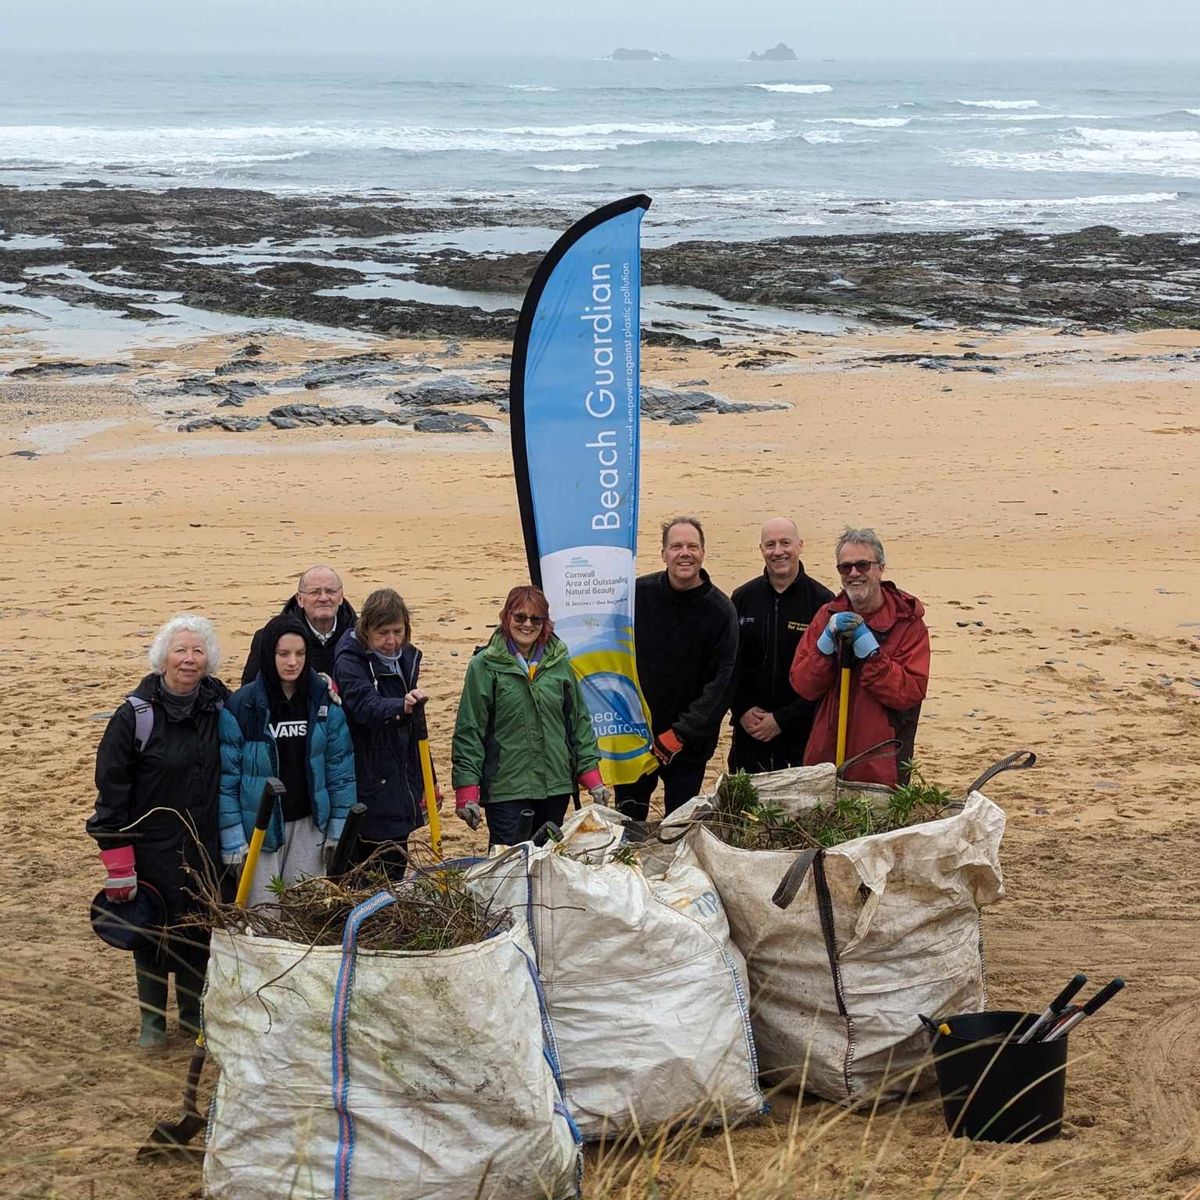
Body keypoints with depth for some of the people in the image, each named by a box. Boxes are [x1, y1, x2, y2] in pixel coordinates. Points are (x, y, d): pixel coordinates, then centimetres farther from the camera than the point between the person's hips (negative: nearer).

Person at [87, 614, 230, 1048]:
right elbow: (112, 786, -11)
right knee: (154, 930, 7)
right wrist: (118, 860, -14)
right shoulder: (136, 714, -12)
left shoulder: (218, 706, 0)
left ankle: (194, 1010, 30)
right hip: (153, 845, -3)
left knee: (200, 929, 11)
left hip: (205, 844, 3)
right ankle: (152, 1018, 24)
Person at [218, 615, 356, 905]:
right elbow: (226, 778, -8)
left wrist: (339, 830, 2)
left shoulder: (324, 701, -1)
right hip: (259, 828, -3)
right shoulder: (241, 706, -10)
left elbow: (340, 768, 4)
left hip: (309, 824, 3)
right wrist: (233, 841, -11)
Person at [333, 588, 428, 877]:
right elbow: (367, 706, -33)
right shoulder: (350, 662, -13)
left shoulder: (407, 658, 9)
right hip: (369, 786, -7)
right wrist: (401, 707, -53)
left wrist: (425, 783, 21)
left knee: (397, 868, 11)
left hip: (401, 787, 7)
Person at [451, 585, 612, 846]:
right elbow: (468, 731, -3)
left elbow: (579, 722, 13)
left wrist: (592, 779, 7)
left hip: (555, 786, 4)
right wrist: (467, 792, -9)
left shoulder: (559, 663, 9)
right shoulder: (484, 666, -3)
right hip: (505, 788, -4)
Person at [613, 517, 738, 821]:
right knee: (628, 820, 11)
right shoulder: (638, 594, -4)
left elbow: (720, 684, -10)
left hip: (689, 743, -2)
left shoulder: (720, 611, -9)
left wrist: (680, 734, -15)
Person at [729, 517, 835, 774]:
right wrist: (742, 710, -5)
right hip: (749, 733, 3)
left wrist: (783, 719, -11)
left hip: (803, 734, -3)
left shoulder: (822, 601, -5)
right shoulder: (743, 598, 7)